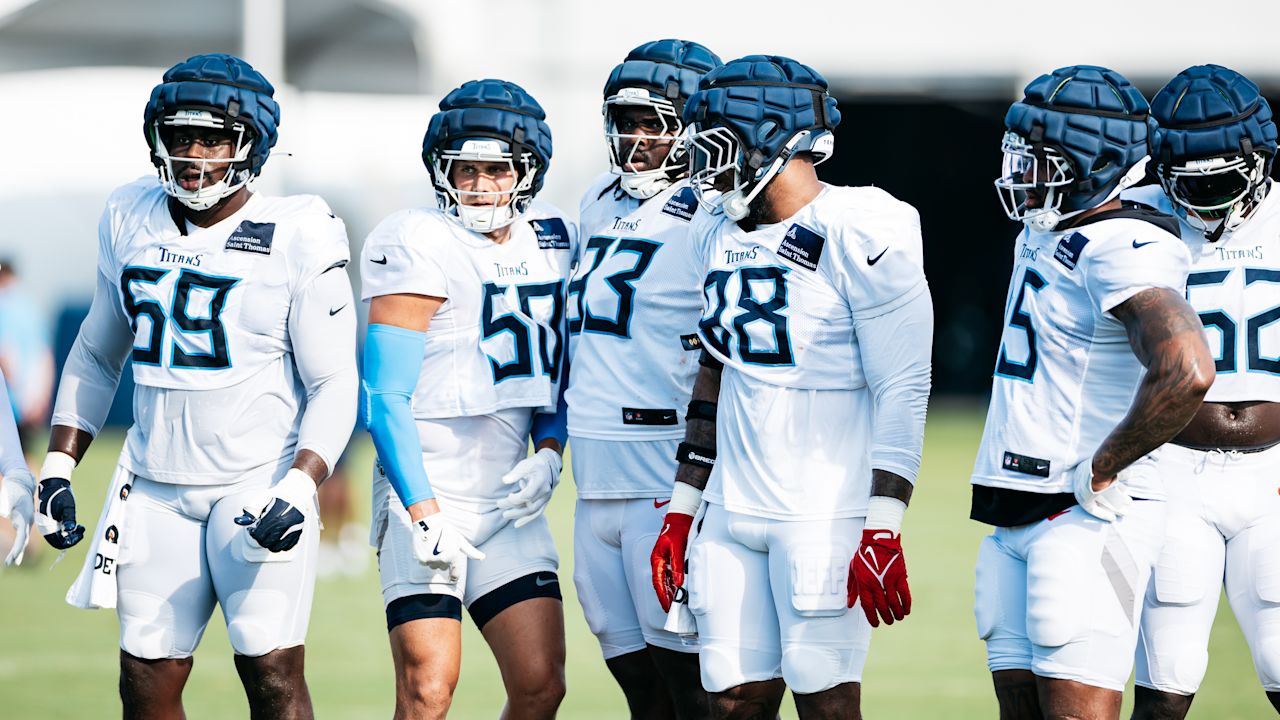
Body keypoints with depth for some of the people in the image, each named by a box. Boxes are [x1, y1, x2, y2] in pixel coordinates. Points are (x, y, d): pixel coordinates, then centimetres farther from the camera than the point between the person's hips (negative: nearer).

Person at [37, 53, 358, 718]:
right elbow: (96, 356, 19)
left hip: (258, 483, -5)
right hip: (156, 487, 5)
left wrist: (300, 487, -20)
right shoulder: (131, 221, 7)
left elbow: (334, 384, -6)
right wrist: (58, 467, 10)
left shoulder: (296, 240, -7)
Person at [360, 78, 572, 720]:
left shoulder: (550, 242, 10)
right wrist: (425, 515, -20)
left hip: (509, 500, 6)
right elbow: (387, 398, -13)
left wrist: (549, 453, 2)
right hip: (425, 494, -6)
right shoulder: (418, 246, -10)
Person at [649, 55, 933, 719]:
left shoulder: (858, 234, -12)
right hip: (733, 513, 7)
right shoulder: (721, 237, 12)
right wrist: (682, 512, 19)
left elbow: (903, 389, -13)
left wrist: (884, 530, -18)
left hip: (826, 515, -7)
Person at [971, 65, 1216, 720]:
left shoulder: (1125, 248, -16)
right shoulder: (1041, 237, 15)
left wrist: (1100, 474, -21)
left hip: (1088, 519, -10)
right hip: (1017, 519, 10)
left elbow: (1187, 375, -32)